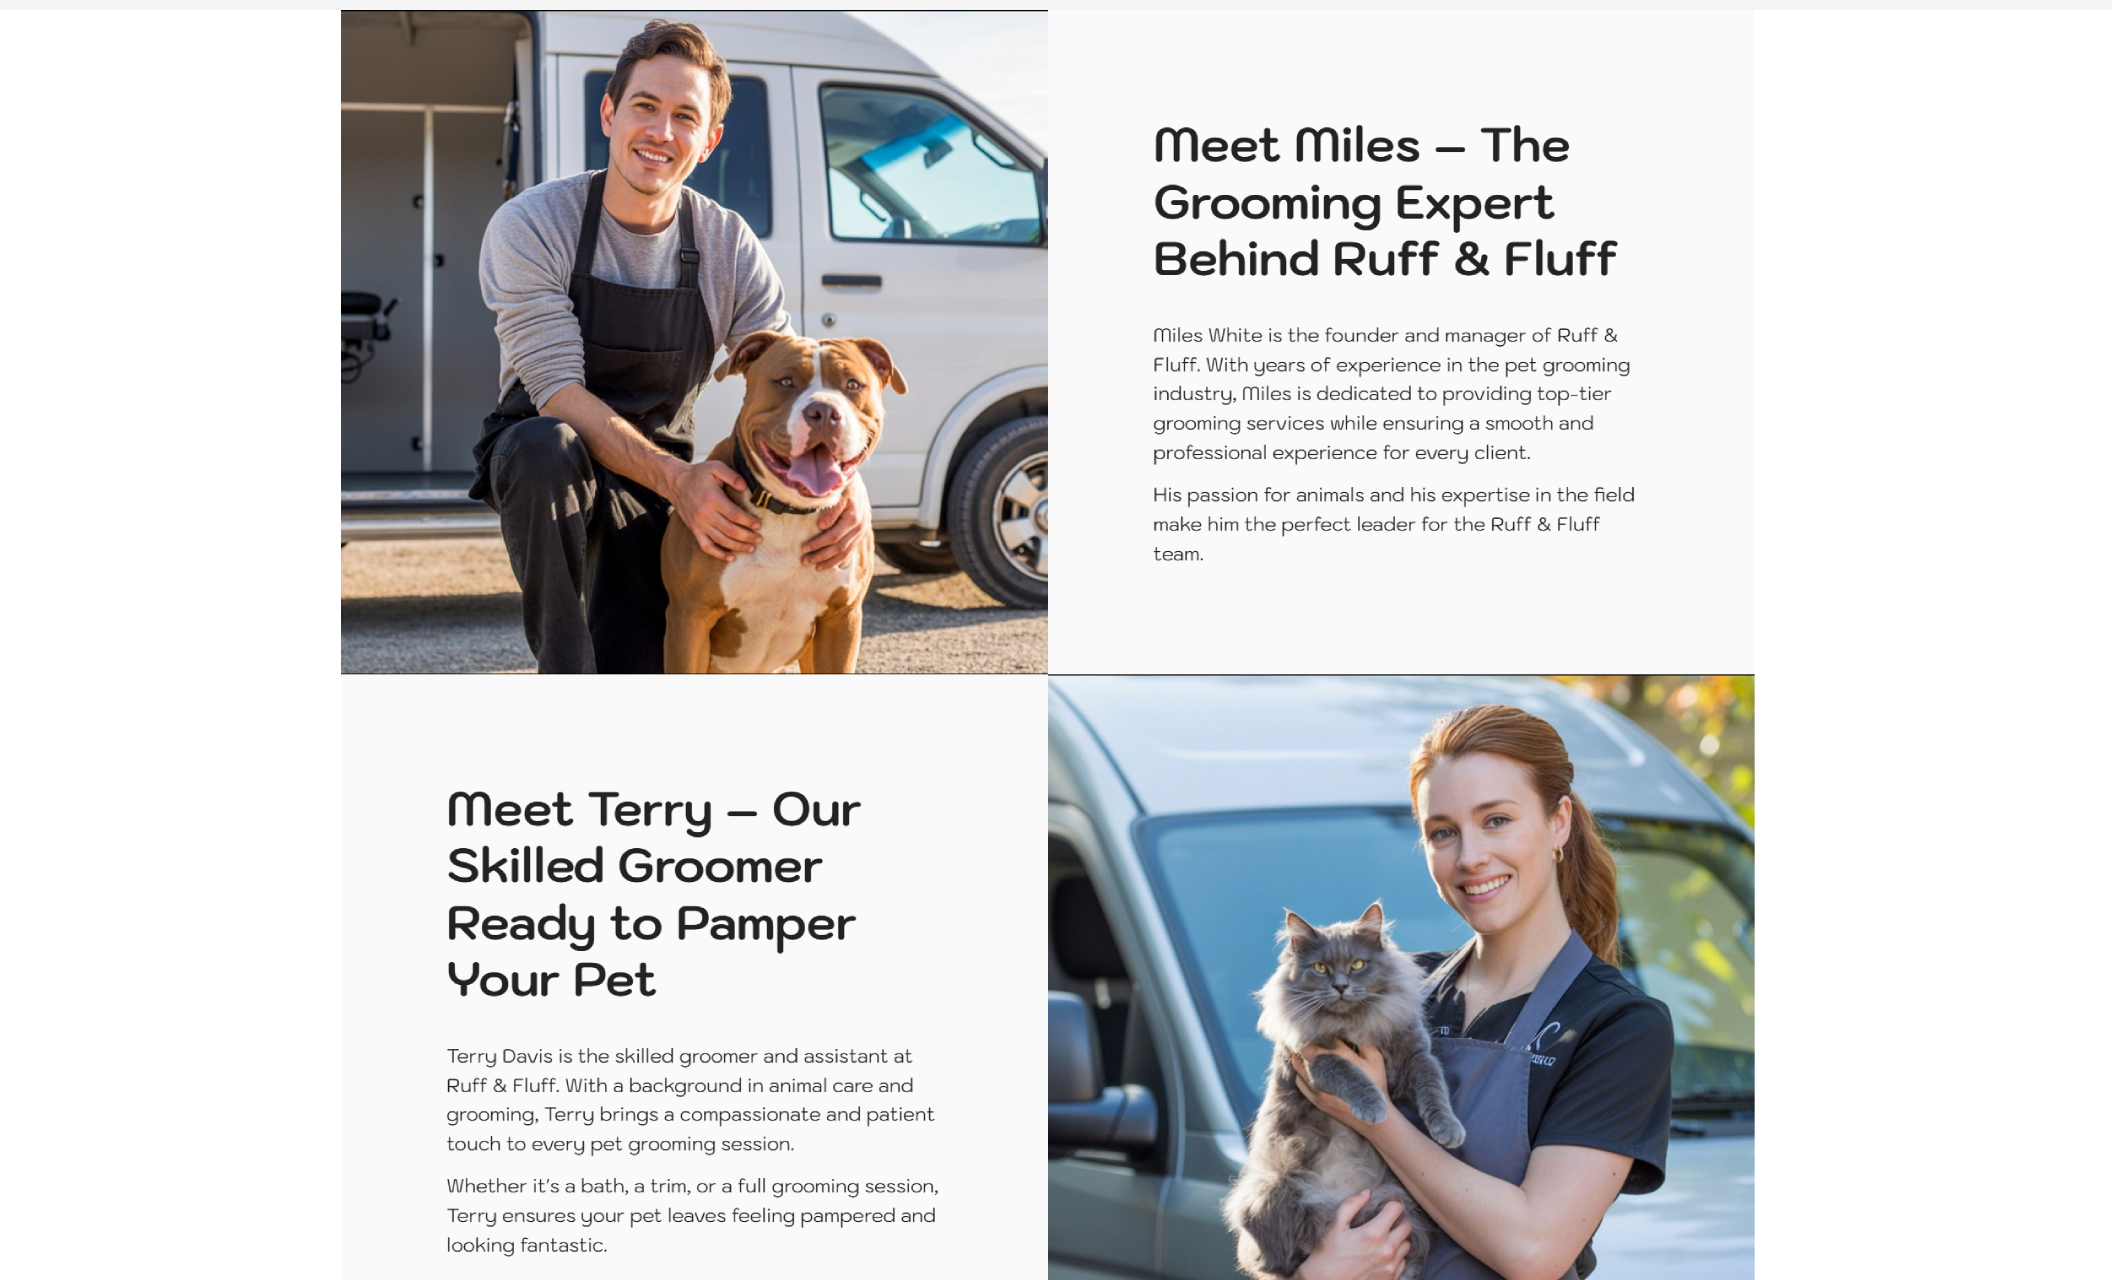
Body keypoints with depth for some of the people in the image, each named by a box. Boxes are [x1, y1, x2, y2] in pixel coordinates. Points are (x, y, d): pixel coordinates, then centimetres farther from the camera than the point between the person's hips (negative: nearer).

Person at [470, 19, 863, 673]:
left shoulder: (728, 245, -4)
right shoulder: (529, 227, -15)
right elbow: (559, 393, -23)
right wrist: (677, 480, -38)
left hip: (663, 484, 3)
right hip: (539, 470, -3)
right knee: (548, 447, -40)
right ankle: (565, 680, -29)